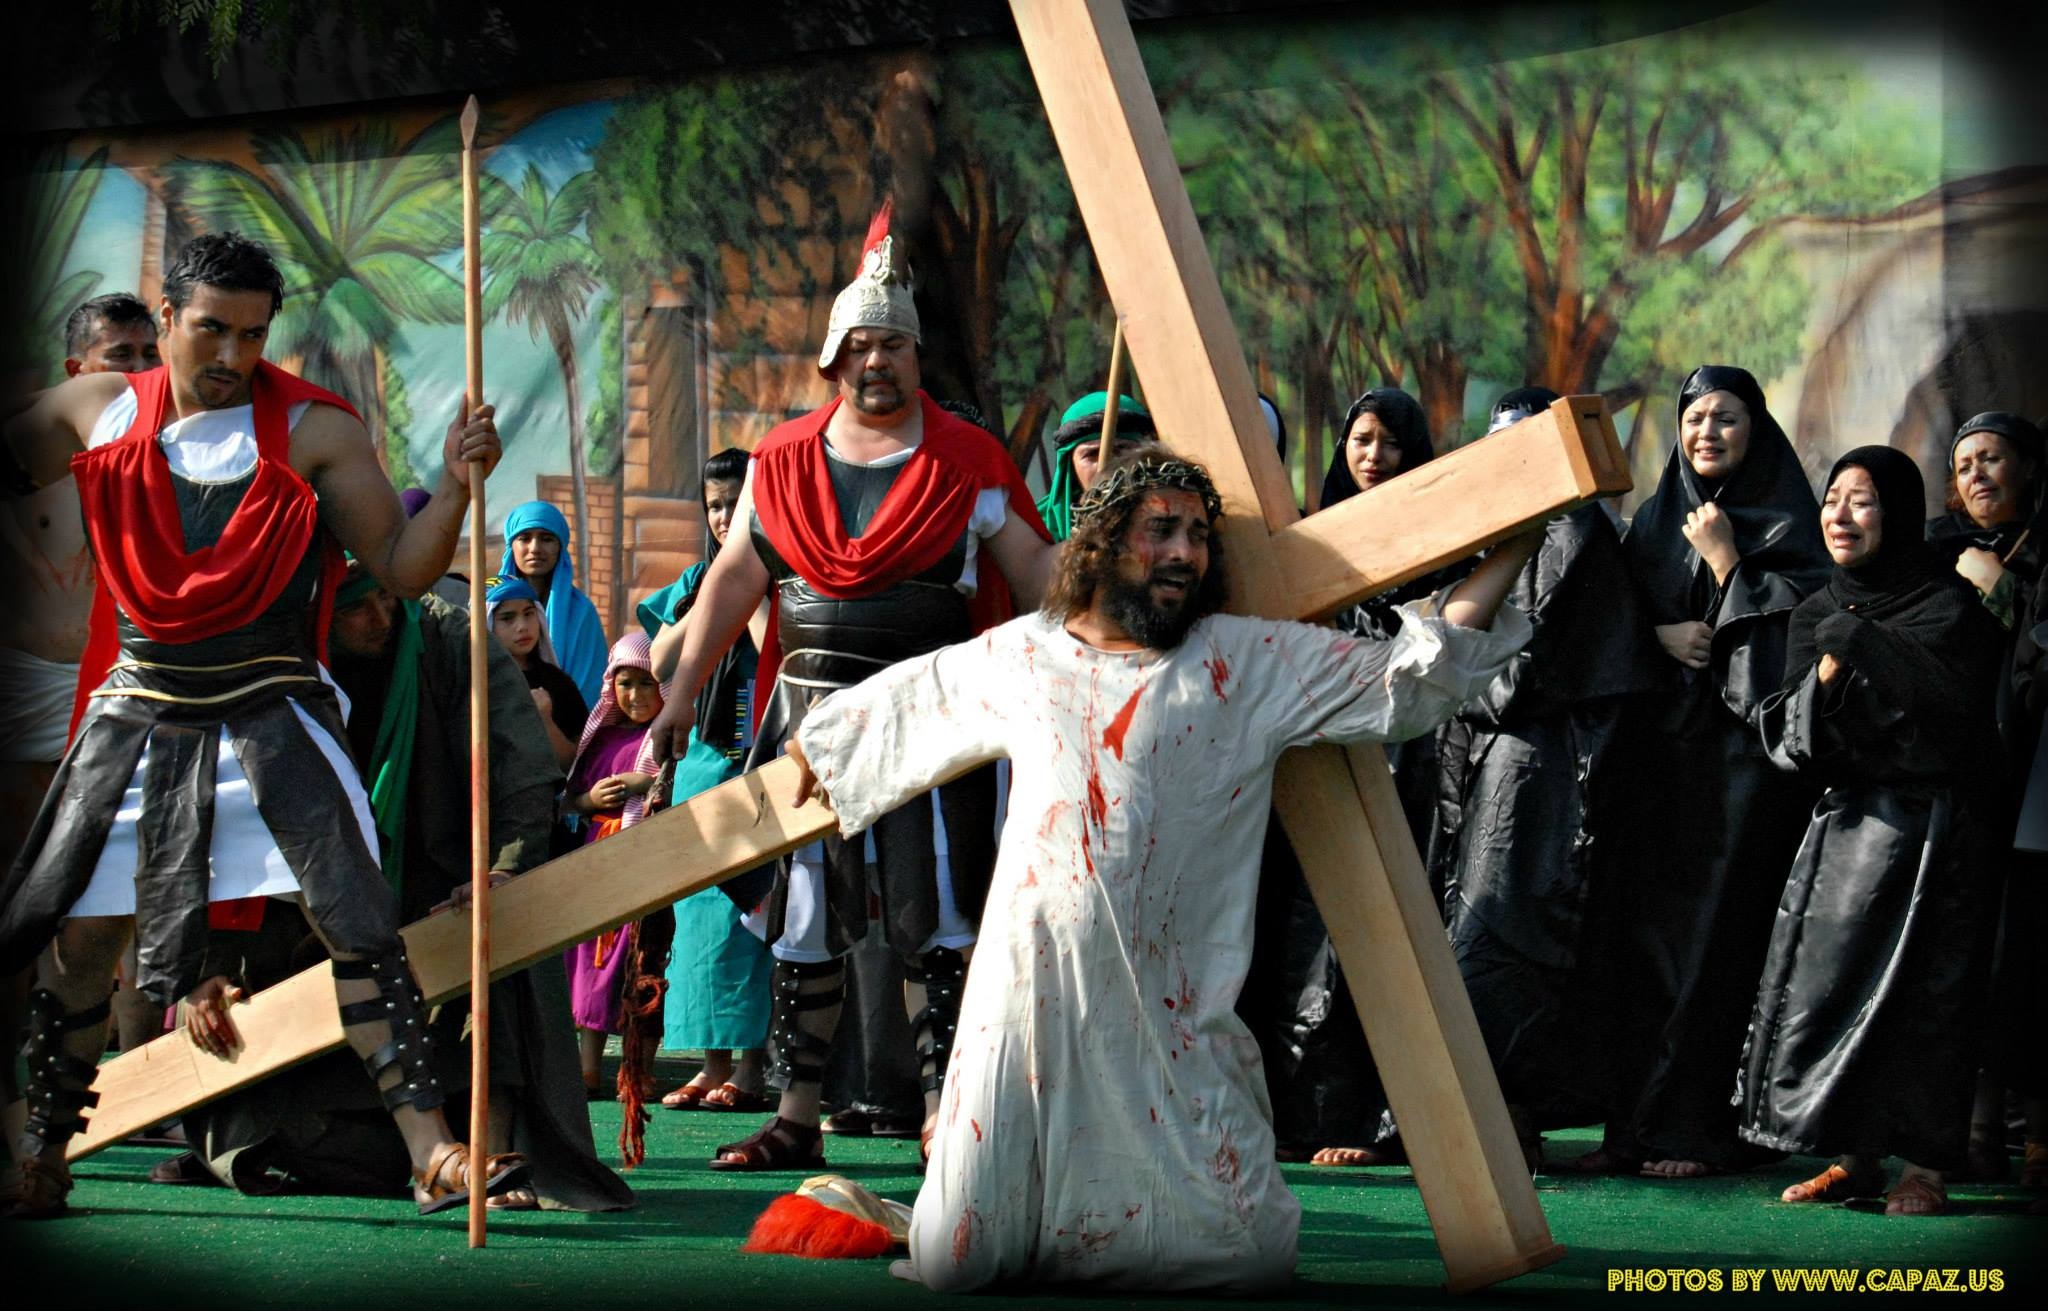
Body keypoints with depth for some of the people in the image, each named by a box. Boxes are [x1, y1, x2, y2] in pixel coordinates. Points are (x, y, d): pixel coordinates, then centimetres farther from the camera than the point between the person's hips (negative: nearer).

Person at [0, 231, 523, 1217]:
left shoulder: (314, 432, -4)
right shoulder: (95, 413, 2)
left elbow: (401, 571, -4)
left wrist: (453, 486, -19)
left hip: (270, 716, -2)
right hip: (138, 714, 2)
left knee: (357, 920, -15)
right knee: (80, 931, 6)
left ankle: (432, 1153, -13)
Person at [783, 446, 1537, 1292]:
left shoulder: (1246, 664, 3)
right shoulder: (1020, 656, 10)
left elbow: (1404, 682, -2)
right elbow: (908, 699, 29)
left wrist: (1513, 553, -7)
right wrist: (821, 739, 43)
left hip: (1170, 1019, -1)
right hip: (1030, 992, 1)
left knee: (1252, 1253, -9)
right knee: (957, 1261, -5)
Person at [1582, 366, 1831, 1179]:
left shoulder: (1784, 523, 1)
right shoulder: (1656, 519, 16)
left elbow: (1791, 632, -8)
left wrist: (1724, 560, -9)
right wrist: (1663, 635, -4)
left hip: (1742, 744, -5)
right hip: (1659, 746, 5)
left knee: (1718, 933, -8)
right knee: (1641, 925, 1)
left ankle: (1708, 1126, -6)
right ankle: (1637, 1121, 4)